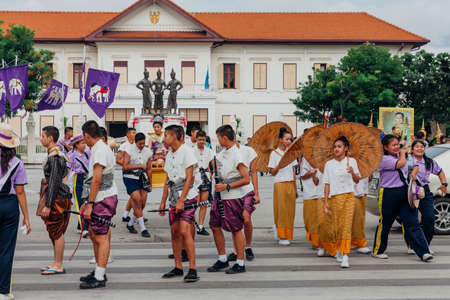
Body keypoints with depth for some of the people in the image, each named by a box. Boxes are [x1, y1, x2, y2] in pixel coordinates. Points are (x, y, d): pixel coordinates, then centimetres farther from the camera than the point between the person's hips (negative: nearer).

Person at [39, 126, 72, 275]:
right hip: (61, 197, 10)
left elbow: (54, 182, -21)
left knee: (57, 233, -4)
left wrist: (47, 205, -21)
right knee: (55, 233, 15)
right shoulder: (58, 154, 16)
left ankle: (58, 266, 3)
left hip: (57, 199, -10)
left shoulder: (54, 157, -17)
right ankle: (56, 263, 23)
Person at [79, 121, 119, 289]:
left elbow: (97, 180, -22)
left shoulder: (100, 150, -16)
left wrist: (90, 204, -21)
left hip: (103, 200, -10)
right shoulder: (99, 148, 17)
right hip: (101, 199, 10)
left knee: (101, 237, -7)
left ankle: (99, 278, -4)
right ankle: (98, 272, 27)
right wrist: (88, 202, 23)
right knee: (93, 233, 17)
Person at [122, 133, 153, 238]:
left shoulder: (148, 152, 8)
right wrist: (139, 166, -15)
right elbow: (125, 166, -13)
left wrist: (150, 184, 17)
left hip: (142, 179, 5)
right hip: (131, 178, -5)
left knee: (143, 204, 2)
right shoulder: (129, 150, -7)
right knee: (137, 202, -12)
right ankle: (142, 228, -8)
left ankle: (130, 224, 23)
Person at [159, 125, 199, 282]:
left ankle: (193, 269, -14)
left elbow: (189, 178, -14)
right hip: (174, 198, 8)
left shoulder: (186, 151, -9)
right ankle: (178, 267, 16)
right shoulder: (169, 155, 16)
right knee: (175, 232, 8)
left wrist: (181, 200, -19)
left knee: (185, 231, -16)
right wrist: (163, 202, 17)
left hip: (187, 197, -8)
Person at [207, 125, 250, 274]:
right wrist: (218, 184, 8)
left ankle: (240, 263, 10)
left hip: (233, 198, -8)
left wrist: (226, 187, -19)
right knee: (215, 226, 10)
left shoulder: (237, 156, -16)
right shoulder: (221, 153, 10)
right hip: (220, 197, 9)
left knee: (236, 230, -1)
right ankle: (222, 259, 23)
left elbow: (246, 179, -18)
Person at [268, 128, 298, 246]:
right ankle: (281, 236, 3)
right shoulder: (274, 154, -2)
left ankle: (287, 236, 14)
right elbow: (272, 172, -3)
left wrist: (295, 189, 13)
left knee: (290, 210, 4)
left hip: (291, 185, 4)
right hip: (280, 184, -4)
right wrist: (280, 164, -19)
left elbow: (293, 172, 14)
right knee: (281, 210, -4)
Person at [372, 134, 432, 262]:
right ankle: (377, 251, 22)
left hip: (405, 192, 6)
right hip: (389, 194, -6)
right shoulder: (383, 159, -11)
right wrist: (402, 153, -5)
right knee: (385, 224, 6)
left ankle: (423, 252, -3)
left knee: (413, 223, 0)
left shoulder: (401, 156, 12)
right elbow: (400, 163, -23)